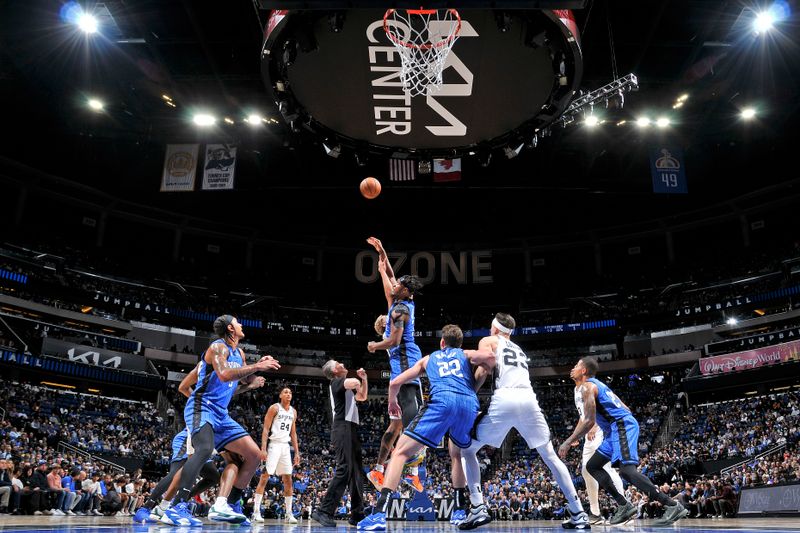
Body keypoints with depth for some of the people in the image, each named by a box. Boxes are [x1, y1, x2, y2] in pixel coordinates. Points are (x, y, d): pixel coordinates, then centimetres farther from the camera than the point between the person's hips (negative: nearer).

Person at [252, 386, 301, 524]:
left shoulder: (293, 411, 13)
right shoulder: (274, 408, -5)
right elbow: (265, 429, -10)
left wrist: (297, 452, 12)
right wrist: (263, 449, -19)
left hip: (286, 446, 6)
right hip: (274, 444, -6)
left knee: (288, 480, 5)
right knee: (264, 477, -9)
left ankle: (289, 513, 9)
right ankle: (256, 511, -6)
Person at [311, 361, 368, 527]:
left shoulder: (345, 385, 26)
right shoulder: (336, 381, -3)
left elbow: (362, 397, 37)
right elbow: (354, 382, -25)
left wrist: (364, 379, 24)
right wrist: (358, 381, -2)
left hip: (351, 429, 10)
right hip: (343, 428, -10)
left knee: (356, 472, 8)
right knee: (344, 470, -18)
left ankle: (357, 514, 11)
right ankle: (324, 511, -21)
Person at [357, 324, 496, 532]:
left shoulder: (429, 358, 32)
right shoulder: (466, 354, 31)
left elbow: (395, 383, 30)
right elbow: (489, 356, 6)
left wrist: (392, 402, 49)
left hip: (442, 400, -2)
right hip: (469, 404, 3)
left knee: (401, 452, -1)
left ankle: (380, 514, -17)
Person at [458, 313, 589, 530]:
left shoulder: (488, 341, 17)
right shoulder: (520, 350, 35)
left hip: (505, 400, -5)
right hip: (529, 399, 5)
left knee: (467, 450, 10)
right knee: (551, 457, 16)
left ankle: (478, 508, -3)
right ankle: (579, 515, 13)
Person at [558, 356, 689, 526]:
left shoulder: (587, 386, -7)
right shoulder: (596, 384, 24)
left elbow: (589, 421, -16)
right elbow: (623, 408, 25)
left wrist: (568, 442, -13)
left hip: (622, 426, -10)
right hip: (617, 428, 10)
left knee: (626, 470, -21)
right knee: (592, 466, 11)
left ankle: (673, 506, -21)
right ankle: (624, 505, 7)